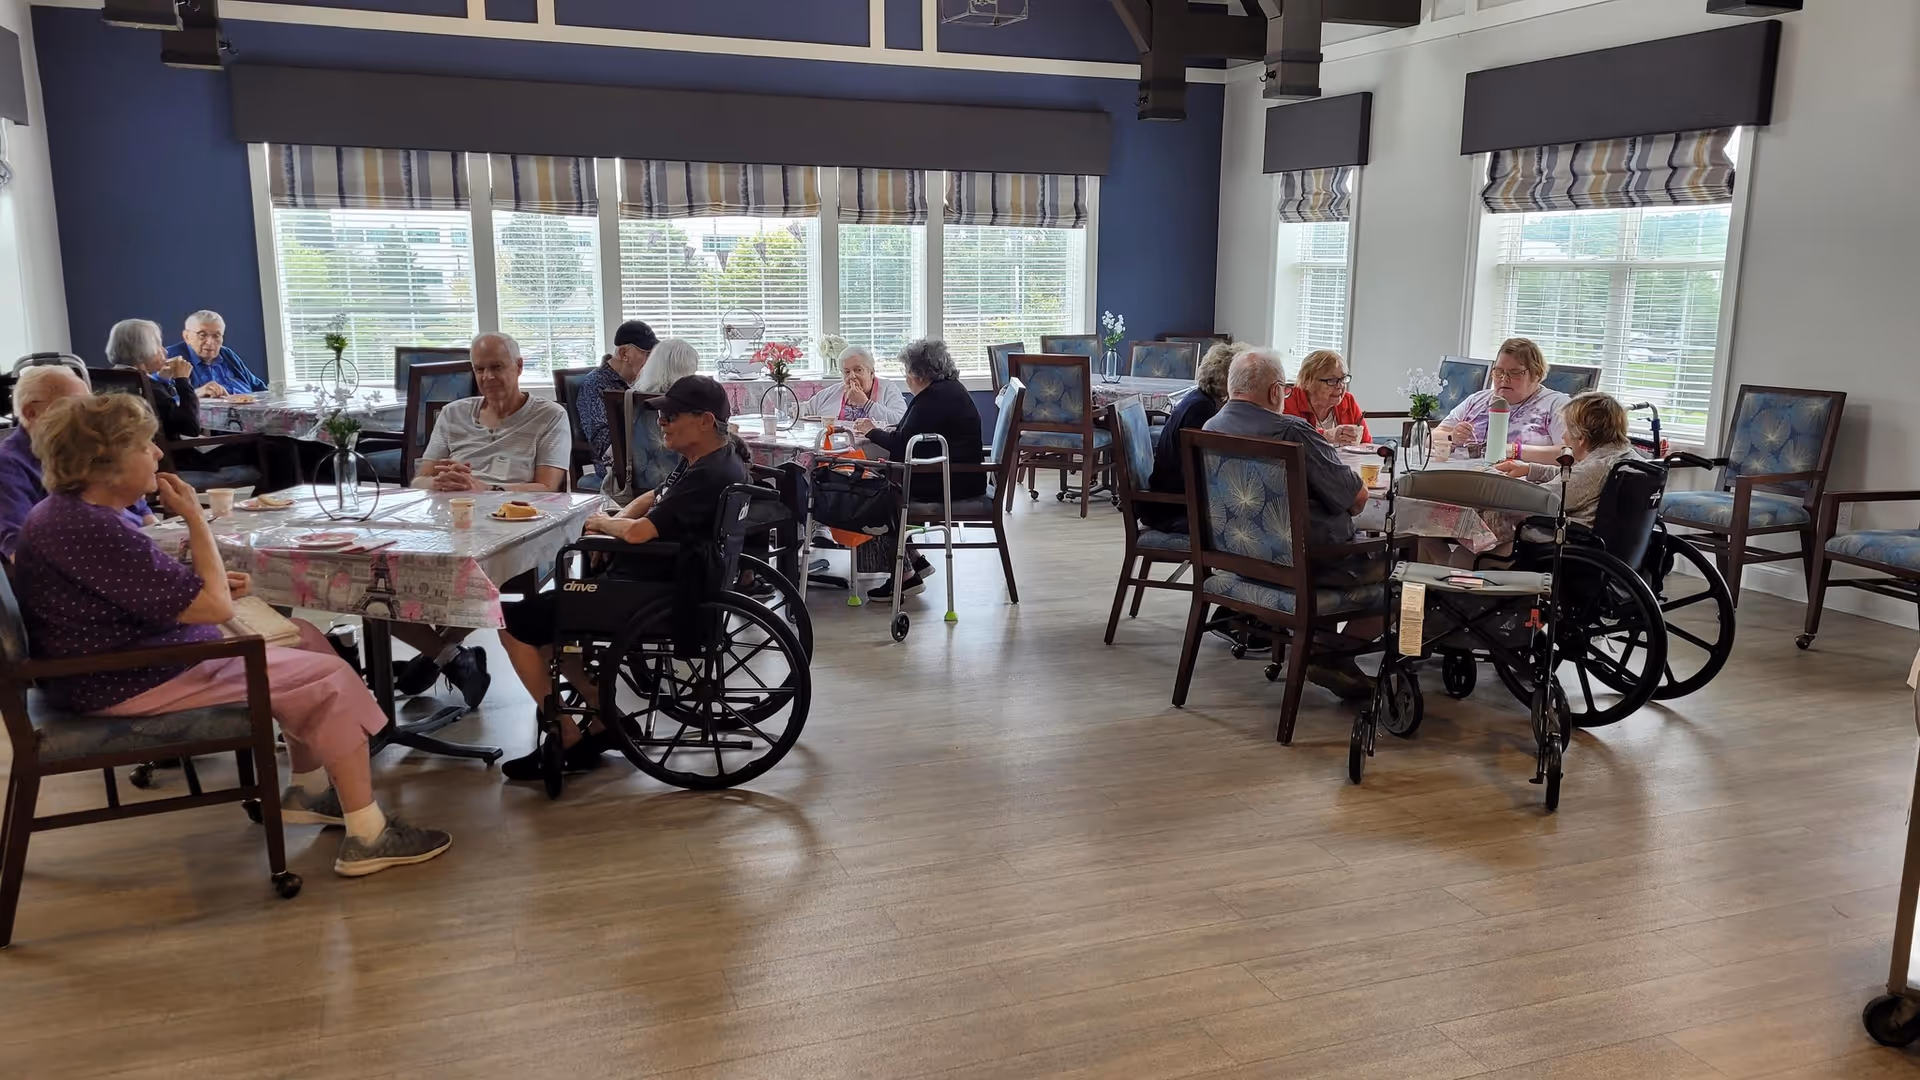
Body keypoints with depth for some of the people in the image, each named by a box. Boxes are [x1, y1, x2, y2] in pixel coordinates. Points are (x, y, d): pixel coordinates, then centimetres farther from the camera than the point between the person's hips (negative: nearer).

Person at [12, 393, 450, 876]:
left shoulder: (75, 509, 5)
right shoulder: (89, 530, -28)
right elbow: (213, 607, -24)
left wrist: (211, 580, 6)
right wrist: (194, 516, -15)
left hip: (135, 653, 11)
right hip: (133, 684, -11)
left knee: (305, 639, 16)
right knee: (332, 678, -11)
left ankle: (308, 791, 22)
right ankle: (368, 837, -5)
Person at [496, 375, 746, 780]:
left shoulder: (711, 475, -24)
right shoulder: (703, 461, 9)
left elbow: (639, 532, -28)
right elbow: (653, 498, 23)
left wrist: (603, 522, -7)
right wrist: (611, 523, 4)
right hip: (657, 583, 11)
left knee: (515, 622, -5)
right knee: (546, 610, 22)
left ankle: (567, 739, 2)